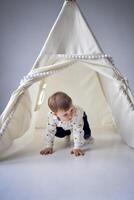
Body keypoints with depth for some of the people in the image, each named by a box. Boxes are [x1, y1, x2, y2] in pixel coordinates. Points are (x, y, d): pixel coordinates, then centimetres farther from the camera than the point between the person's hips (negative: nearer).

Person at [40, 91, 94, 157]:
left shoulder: (77, 114, -48)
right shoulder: (51, 116, -39)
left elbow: (78, 131, -43)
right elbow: (50, 131, -27)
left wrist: (77, 148, -45)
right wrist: (48, 147, -27)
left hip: (81, 117, -2)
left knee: (86, 133, -19)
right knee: (58, 133, -8)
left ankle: (87, 137, 20)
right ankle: (67, 134, 29)